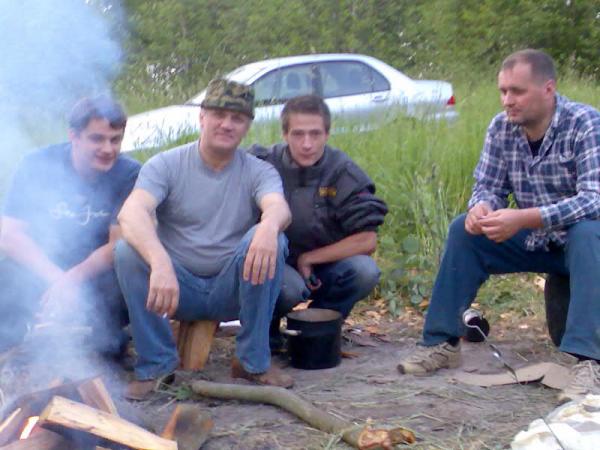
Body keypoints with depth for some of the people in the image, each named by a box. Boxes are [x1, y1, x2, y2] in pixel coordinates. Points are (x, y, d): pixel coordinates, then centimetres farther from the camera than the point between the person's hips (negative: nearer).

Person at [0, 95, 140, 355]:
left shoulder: (130, 174, -12)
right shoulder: (37, 166, -10)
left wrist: (72, 279, -29)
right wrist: (56, 278, -30)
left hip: (97, 273, 0)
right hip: (40, 269, 1)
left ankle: (108, 344, 2)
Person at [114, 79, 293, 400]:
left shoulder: (258, 172, 0)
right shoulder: (166, 165, -4)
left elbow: (279, 208, -24)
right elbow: (131, 213, -24)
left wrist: (270, 224, -51)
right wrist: (160, 262, -44)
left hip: (232, 289, 0)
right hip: (176, 286, 0)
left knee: (270, 241, -27)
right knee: (127, 251, -27)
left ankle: (253, 360, -14)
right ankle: (157, 361, -12)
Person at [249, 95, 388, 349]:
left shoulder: (343, 173, -11)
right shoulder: (264, 164, -13)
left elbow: (367, 240, -11)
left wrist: (309, 258, -11)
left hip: (324, 268, 2)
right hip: (275, 266, -2)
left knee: (364, 271, -27)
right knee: (290, 287, -35)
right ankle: (265, 328, 1)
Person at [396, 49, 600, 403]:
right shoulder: (502, 127, -5)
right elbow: (489, 186, 2)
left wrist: (523, 219, -43)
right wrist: (482, 207, -25)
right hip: (534, 239, 5)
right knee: (464, 230, -12)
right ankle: (443, 343, -7)